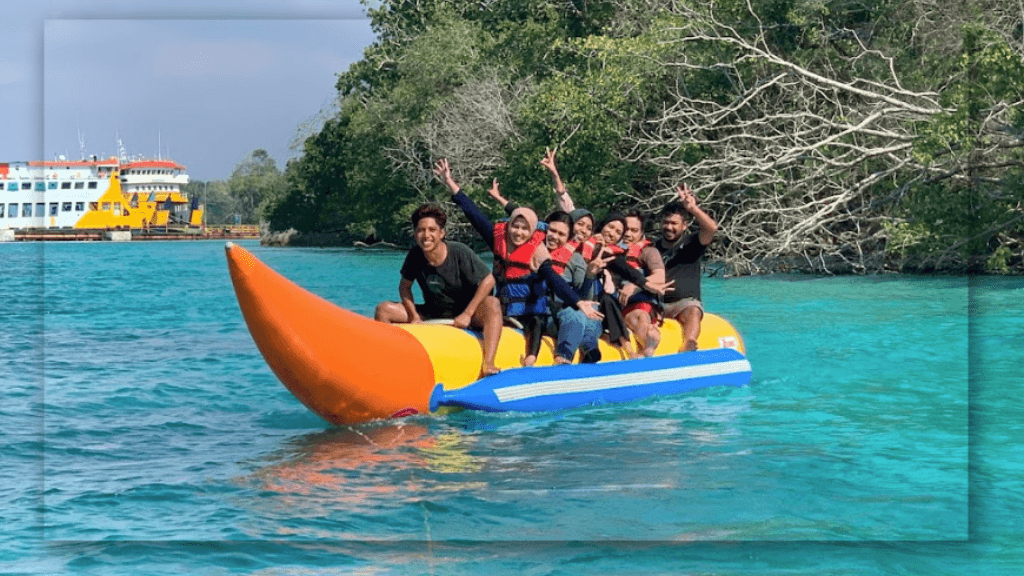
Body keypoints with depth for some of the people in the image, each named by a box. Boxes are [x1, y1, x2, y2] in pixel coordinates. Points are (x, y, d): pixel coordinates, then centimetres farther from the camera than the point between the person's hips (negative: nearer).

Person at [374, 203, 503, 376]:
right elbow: (404, 287, 4)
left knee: (492, 303, -36)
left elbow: (488, 281, -17)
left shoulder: (459, 252, -20)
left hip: (463, 312, -4)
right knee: (383, 309, -11)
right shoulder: (415, 256, -10)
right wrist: (414, 316, -12)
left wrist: (467, 314, -21)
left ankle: (488, 364, -46)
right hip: (431, 314, 4)